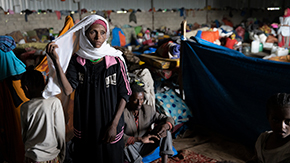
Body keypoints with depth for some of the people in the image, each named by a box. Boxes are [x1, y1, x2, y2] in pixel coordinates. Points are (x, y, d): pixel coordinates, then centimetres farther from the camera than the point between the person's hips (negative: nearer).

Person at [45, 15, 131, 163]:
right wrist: (56, 61, -26)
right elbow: (68, 90, -16)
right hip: (84, 125, 2)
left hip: (110, 126, -1)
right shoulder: (77, 60, -5)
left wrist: (114, 125, -11)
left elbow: (124, 94, -7)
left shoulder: (116, 61, -10)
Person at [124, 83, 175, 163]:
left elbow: (169, 119, -1)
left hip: (145, 147, 4)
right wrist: (139, 139, -43)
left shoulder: (148, 110, -5)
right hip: (130, 150, -4)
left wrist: (166, 126, -26)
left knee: (164, 127, -14)